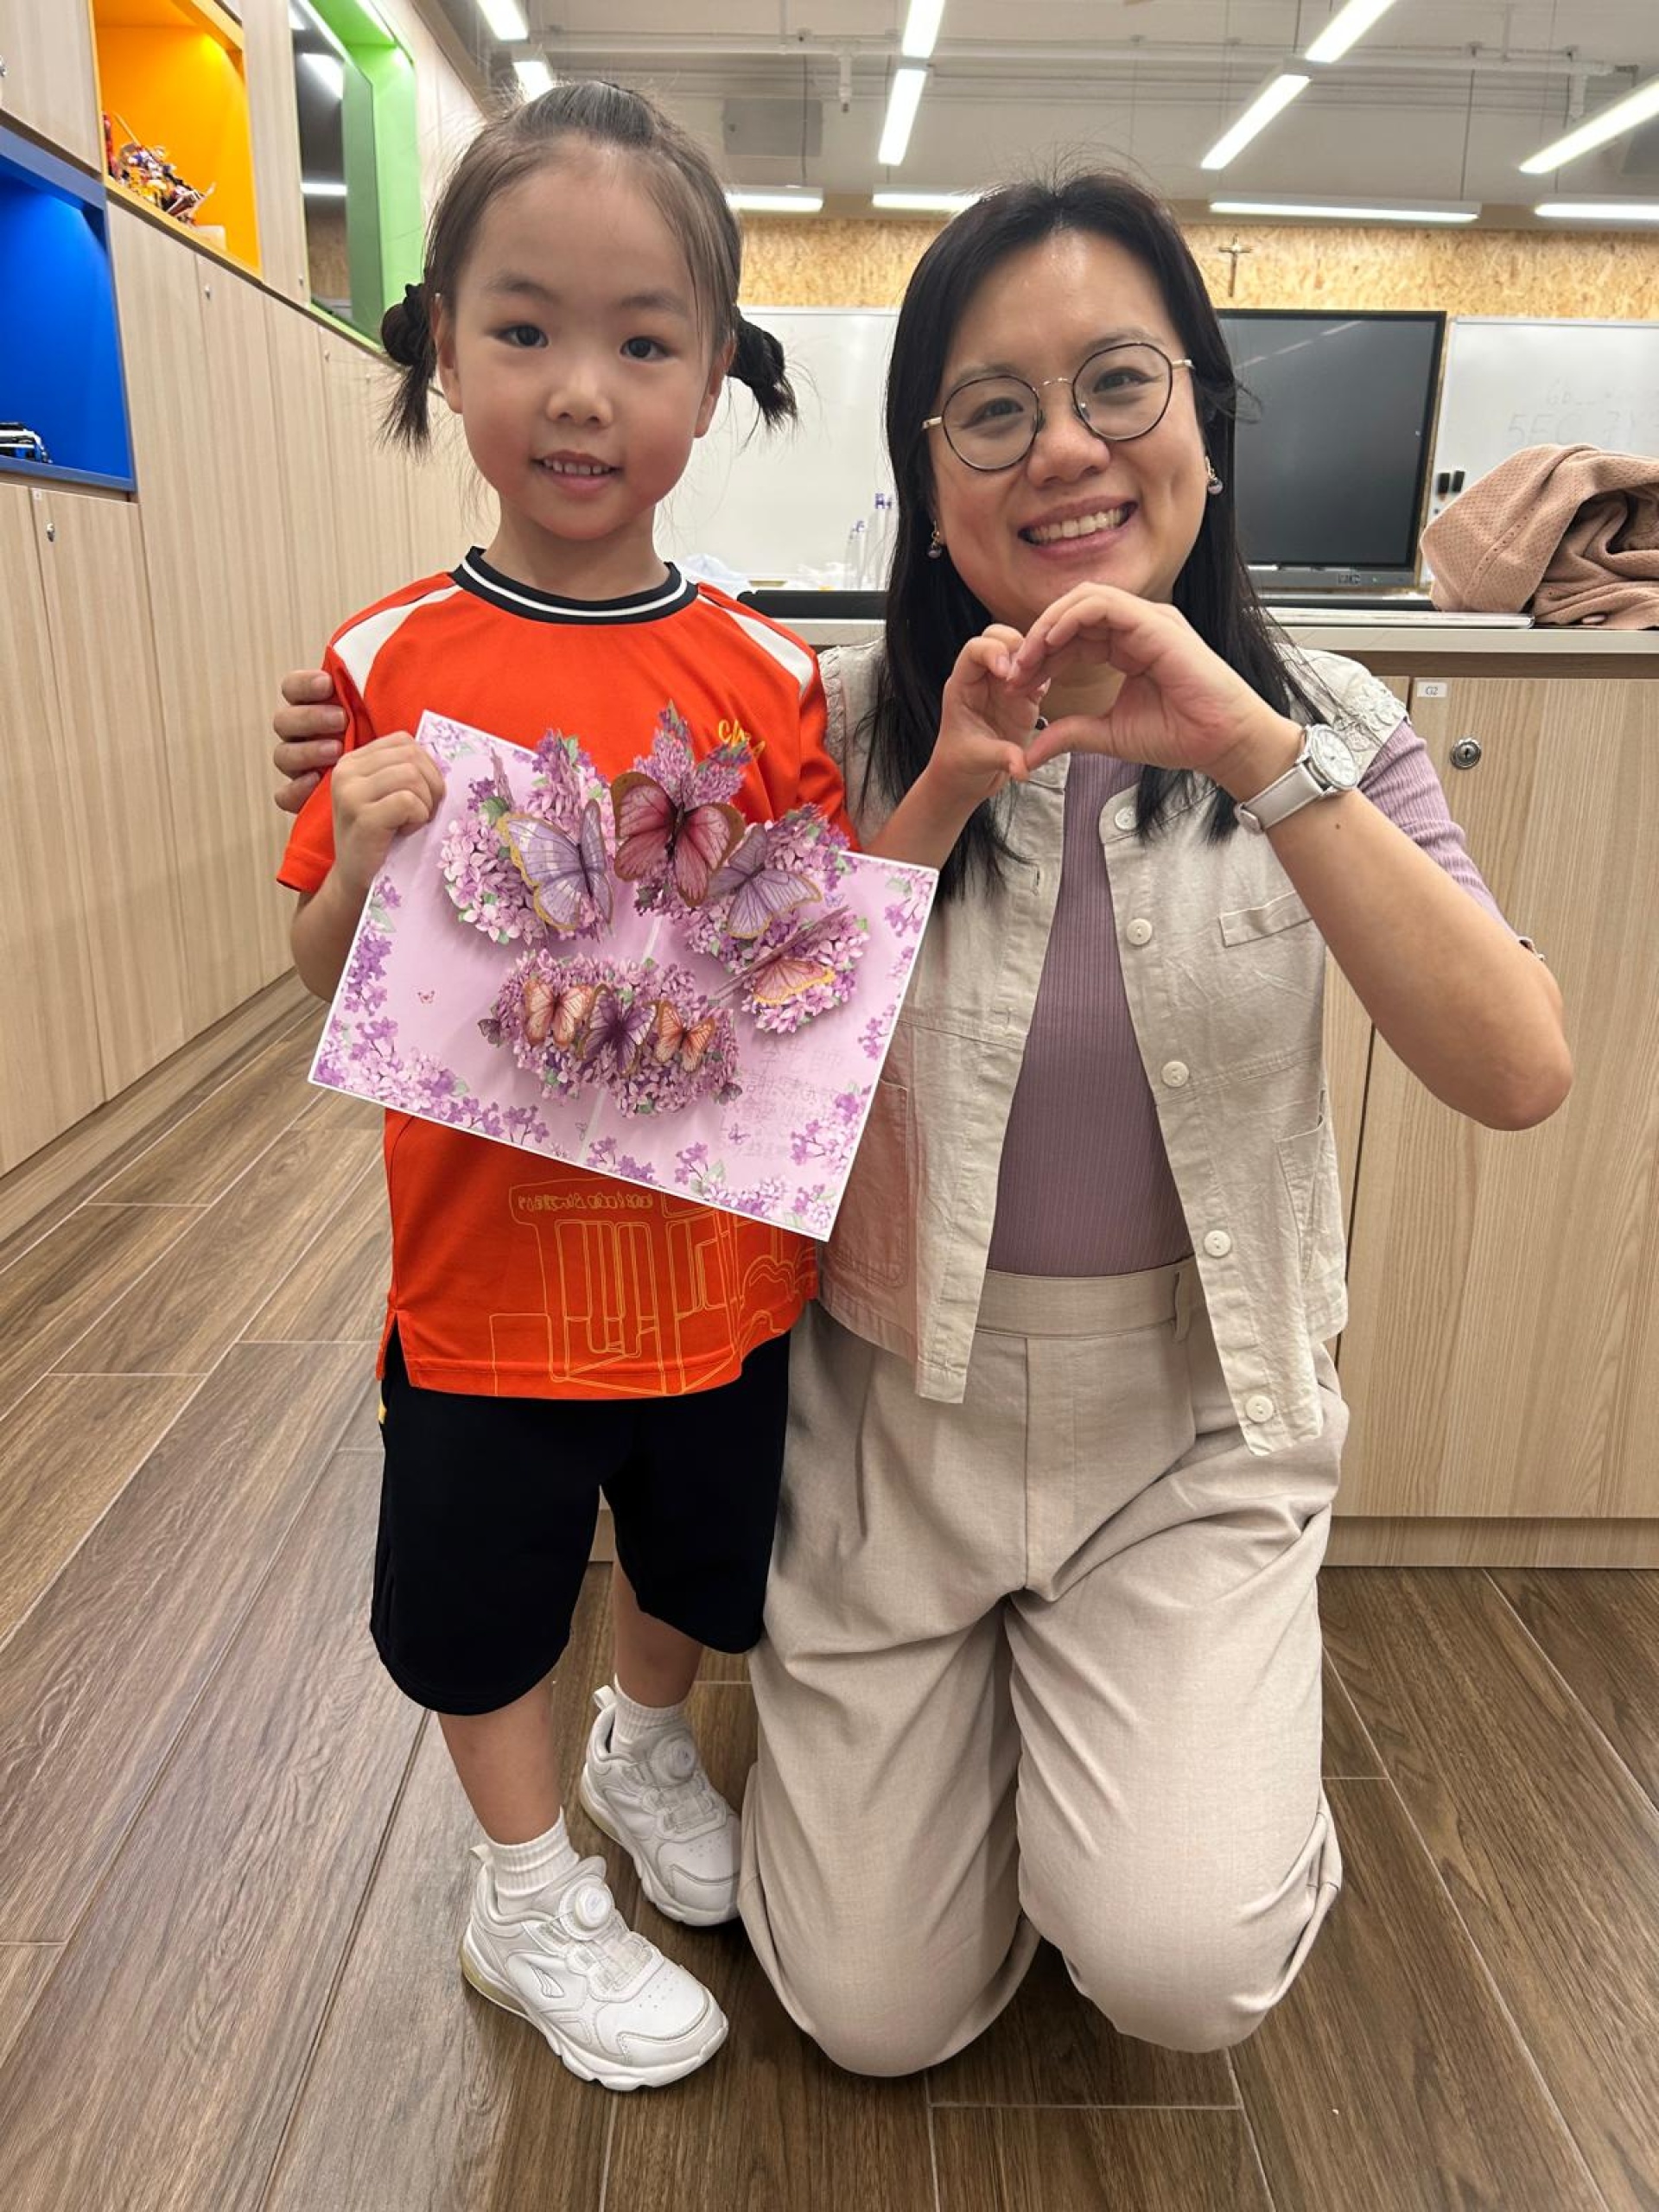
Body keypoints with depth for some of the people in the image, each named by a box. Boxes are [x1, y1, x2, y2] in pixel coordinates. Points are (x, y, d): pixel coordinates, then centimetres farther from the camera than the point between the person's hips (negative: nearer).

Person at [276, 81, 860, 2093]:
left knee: (700, 1562, 24)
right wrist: (363, 856, -23)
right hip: (484, 1268, 0)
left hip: (721, 1262, 1)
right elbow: (330, 984, -4)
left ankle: (647, 1750, 57)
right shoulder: (388, 664, -9)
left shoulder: (766, 678, -8)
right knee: (477, 1606, 17)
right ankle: (527, 1895, 46)